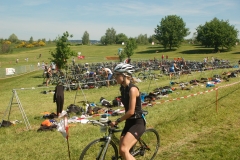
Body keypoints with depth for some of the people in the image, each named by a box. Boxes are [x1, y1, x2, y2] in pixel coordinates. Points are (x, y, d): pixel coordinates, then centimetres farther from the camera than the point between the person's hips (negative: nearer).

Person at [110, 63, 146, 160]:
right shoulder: (122, 88, 6)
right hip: (129, 122, 9)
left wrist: (117, 121, -16)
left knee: (124, 150, -20)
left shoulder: (132, 89, -21)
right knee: (121, 151, 8)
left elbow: (131, 111, -23)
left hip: (138, 122, -9)